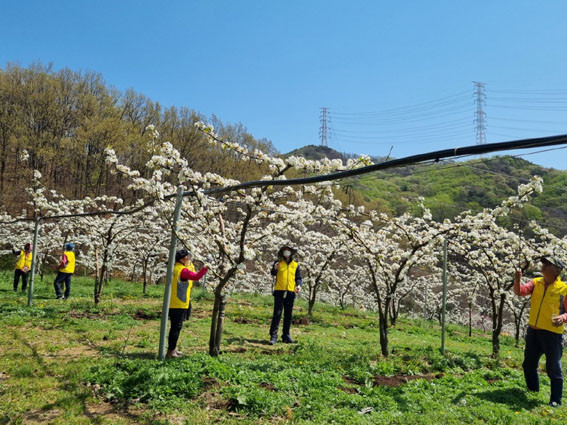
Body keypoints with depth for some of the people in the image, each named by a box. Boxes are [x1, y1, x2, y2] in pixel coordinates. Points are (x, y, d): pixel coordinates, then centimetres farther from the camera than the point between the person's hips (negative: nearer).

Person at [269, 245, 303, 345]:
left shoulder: (295, 264, 11)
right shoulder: (278, 262, 3)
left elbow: (299, 277, 13)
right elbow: (273, 273, -13)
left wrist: (299, 285, -9)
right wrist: (275, 269, -37)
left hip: (291, 292, 3)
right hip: (279, 291, -3)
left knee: (288, 315, 9)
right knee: (277, 314, -7)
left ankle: (286, 336, 18)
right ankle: (273, 336, -3)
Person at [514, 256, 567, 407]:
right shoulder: (536, 283, 4)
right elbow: (520, 291, -10)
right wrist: (517, 280, -28)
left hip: (552, 333, -5)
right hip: (533, 331, 5)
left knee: (553, 368, 1)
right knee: (529, 364, 16)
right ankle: (533, 392, 35)